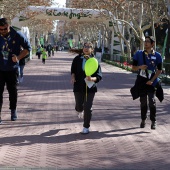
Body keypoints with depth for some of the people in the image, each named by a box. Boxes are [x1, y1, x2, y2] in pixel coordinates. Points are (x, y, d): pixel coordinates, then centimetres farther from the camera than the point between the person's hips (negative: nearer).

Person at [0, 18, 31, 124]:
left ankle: (13, 111, 32)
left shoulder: (17, 35, -9)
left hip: (12, 68, 0)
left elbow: (28, 48, 2)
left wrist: (18, 57, -11)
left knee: (13, 91, 12)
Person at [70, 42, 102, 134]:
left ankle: (86, 127, 14)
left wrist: (92, 79, -28)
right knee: (79, 105, 10)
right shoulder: (77, 59, -1)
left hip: (90, 87, -2)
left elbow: (99, 76, -10)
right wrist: (73, 76, -5)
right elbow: (73, 69, 15)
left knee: (88, 108, -4)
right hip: (78, 86, 2)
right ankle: (79, 110, 51)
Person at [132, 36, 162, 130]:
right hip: (141, 82, 2)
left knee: (152, 102, -6)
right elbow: (133, 67, 7)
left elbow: (159, 70, 1)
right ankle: (143, 120, 22)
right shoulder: (139, 54, 2)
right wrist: (140, 67, -16)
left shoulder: (157, 55, -2)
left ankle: (153, 121, 2)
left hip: (151, 82, -2)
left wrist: (152, 80, -10)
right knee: (143, 102, 10)